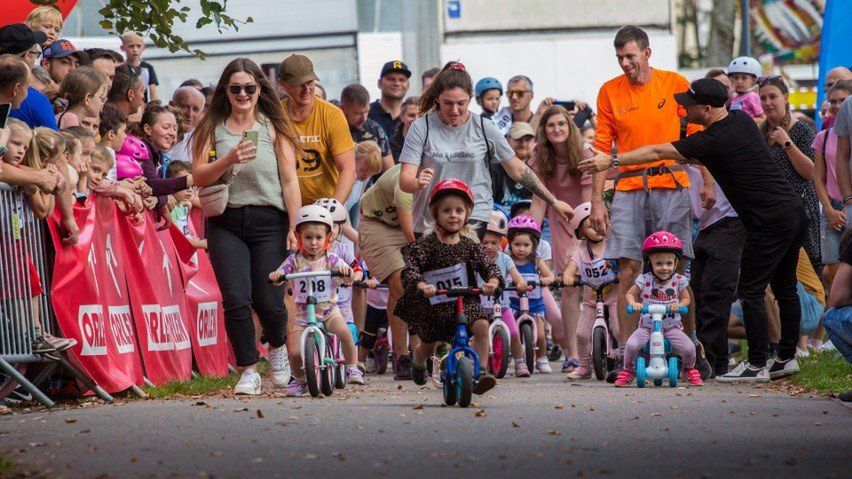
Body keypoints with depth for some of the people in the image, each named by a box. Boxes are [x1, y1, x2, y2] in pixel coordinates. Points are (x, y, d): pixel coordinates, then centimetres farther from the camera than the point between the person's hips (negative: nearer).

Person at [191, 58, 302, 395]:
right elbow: (198, 177, 0)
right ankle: (249, 371, 2)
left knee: (268, 301, -3)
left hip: (269, 221, -1)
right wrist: (228, 160, -18)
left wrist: (295, 227, -6)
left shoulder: (274, 128, 6)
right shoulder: (212, 129, 8)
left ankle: (277, 347, 30)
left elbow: (290, 180, 2)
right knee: (236, 300, -11)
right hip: (225, 223, 1)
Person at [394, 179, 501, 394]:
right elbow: (410, 267, -20)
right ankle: (418, 363, 53)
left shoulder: (470, 246, 1)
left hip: (466, 301, 1)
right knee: (428, 345, 15)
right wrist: (421, 284, -40)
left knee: (482, 326, -27)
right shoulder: (426, 244, -8)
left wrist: (492, 280, -30)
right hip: (433, 304, -1)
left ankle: (480, 372, -25)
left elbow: (488, 265, -7)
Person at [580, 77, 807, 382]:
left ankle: (757, 365, -3)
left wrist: (611, 161, -7)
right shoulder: (741, 119, 8)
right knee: (785, 289, 15)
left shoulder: (712, 141, -17)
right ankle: (787, 358, 21)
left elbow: (656, 153, -12)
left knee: (750, 291, -4)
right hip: (794, 211, 9)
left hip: (769, 224, -9)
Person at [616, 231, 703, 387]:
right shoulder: (645, 280, -6)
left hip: (672, 327, 1)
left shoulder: (678, 280, -3)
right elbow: (630, 294, 3)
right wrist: (634, 303, -19)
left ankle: (689, 369, 17)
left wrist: (678, 305, -15)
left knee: (689, 348, -19)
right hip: (647, 326, -1)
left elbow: (686, 298, 7)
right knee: (632, 345, -27)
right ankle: (628, 371, 3)